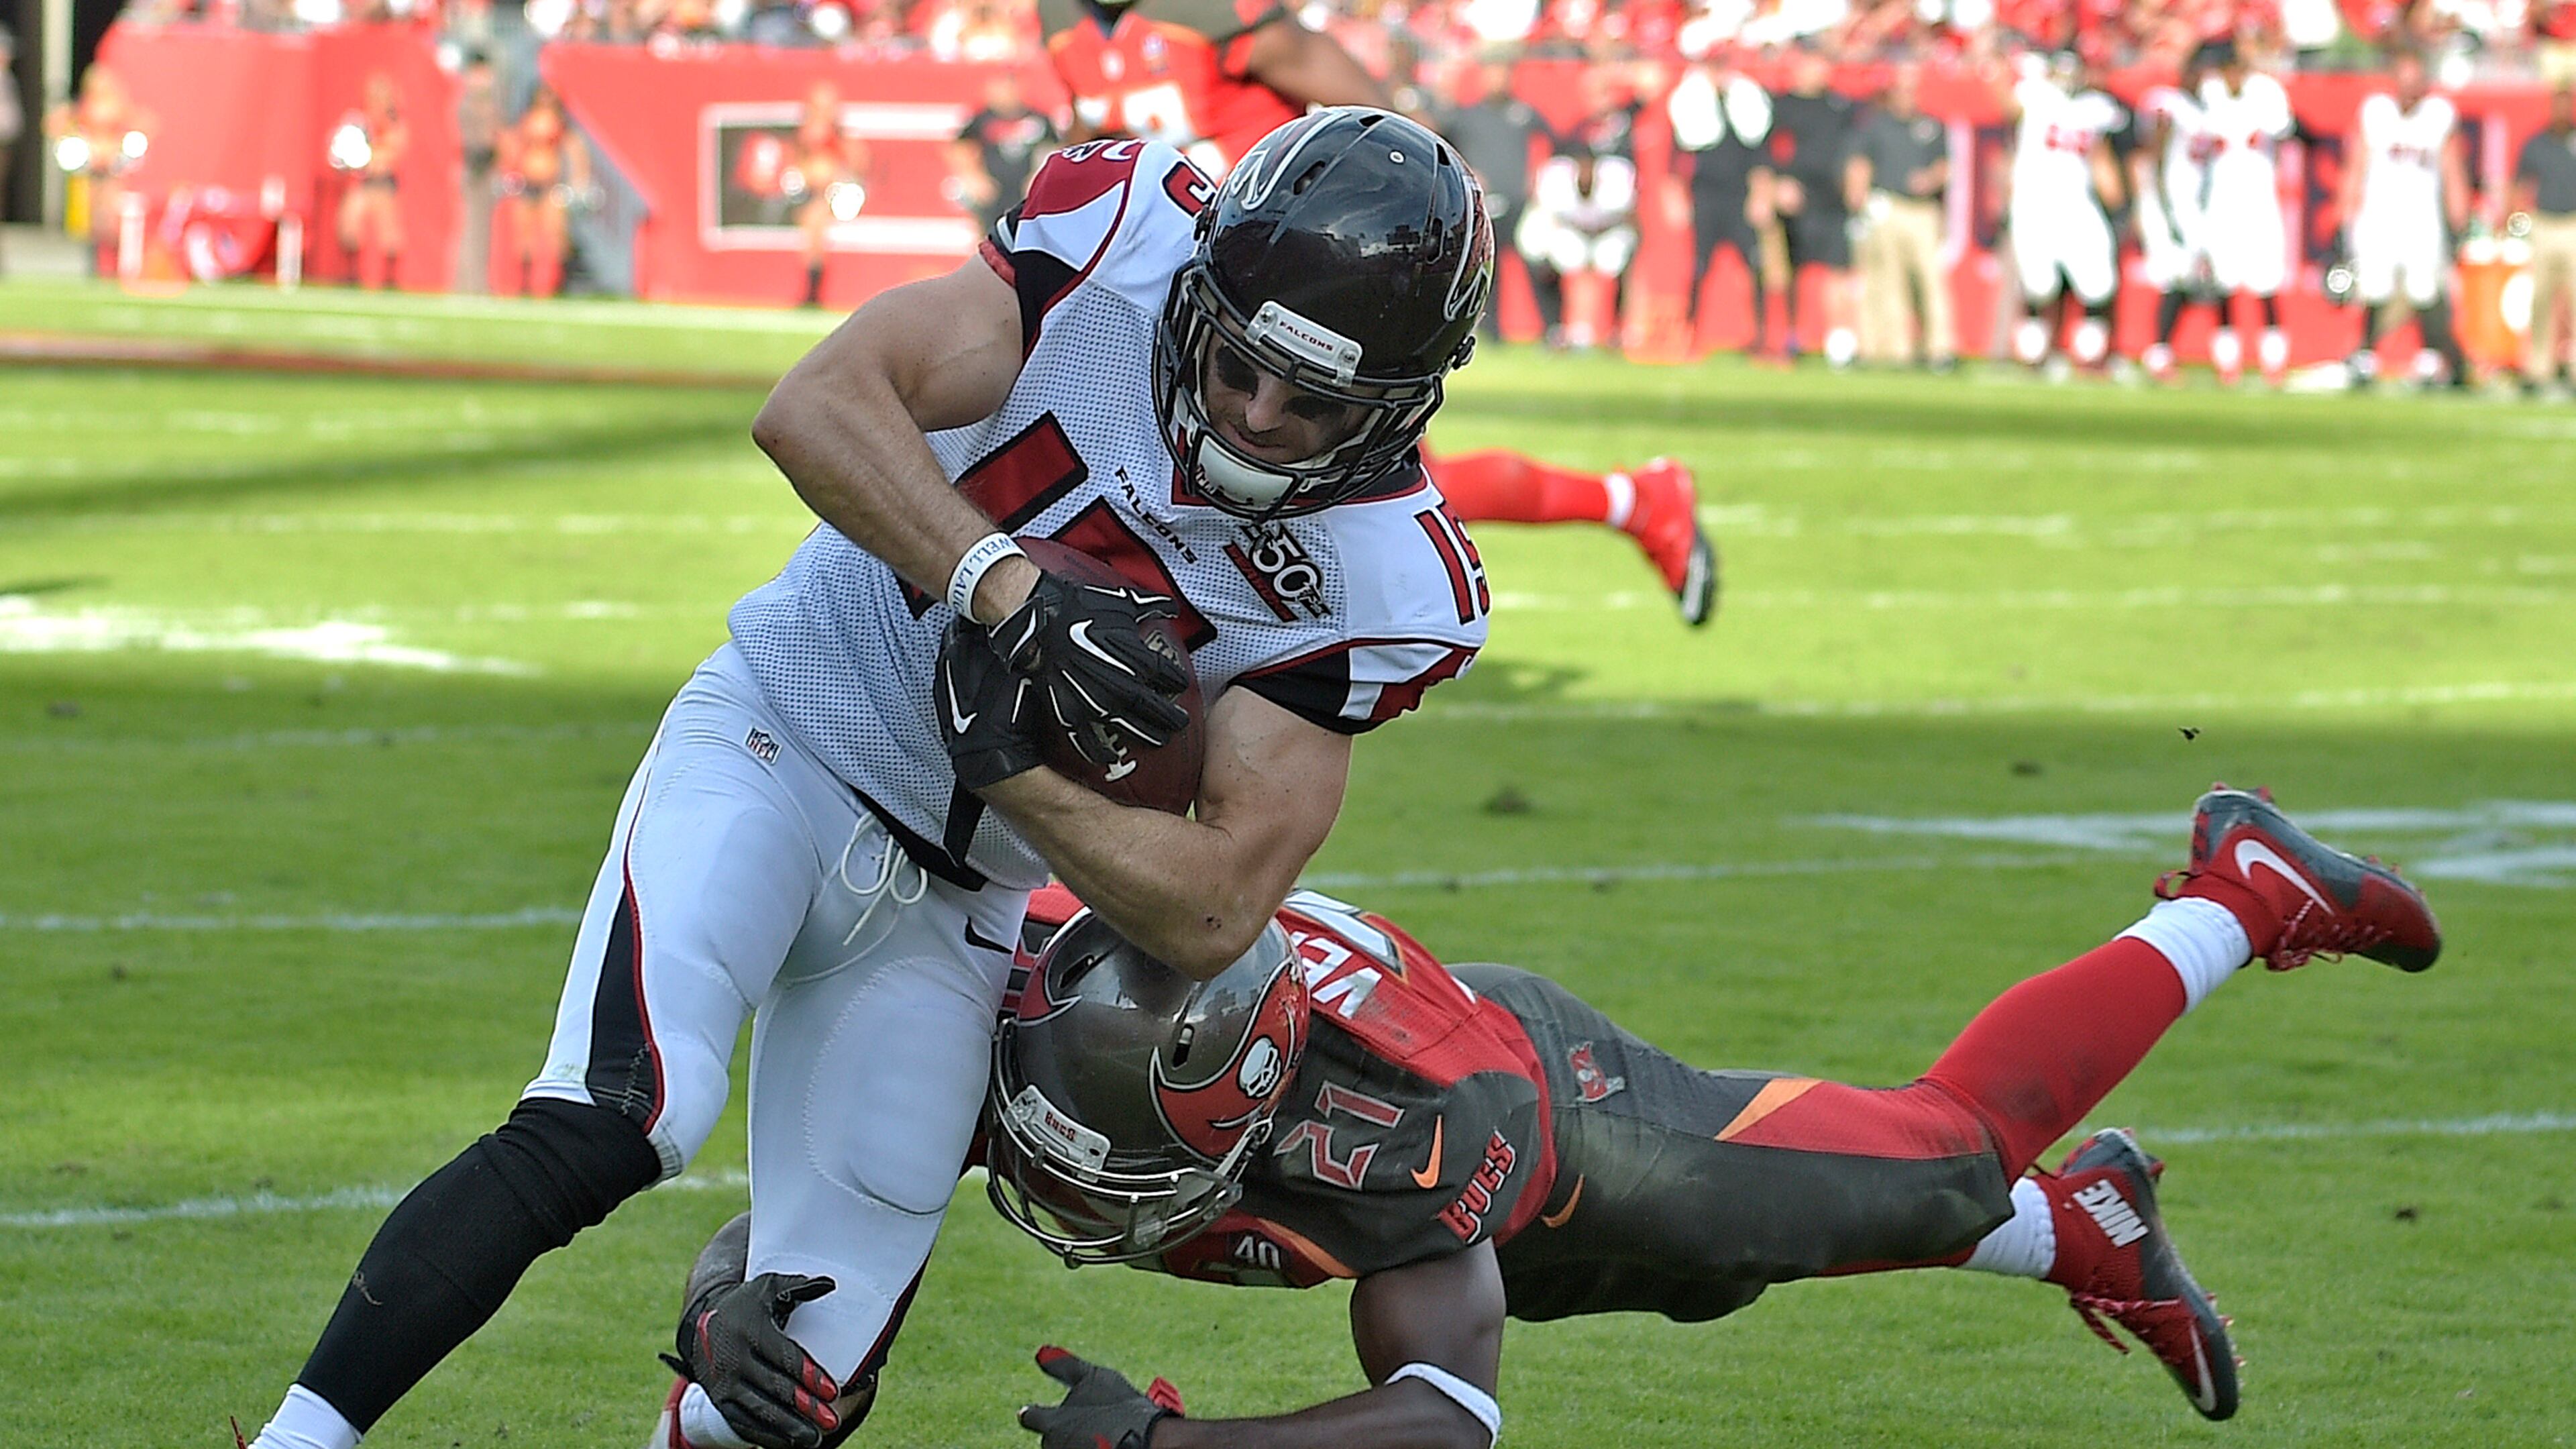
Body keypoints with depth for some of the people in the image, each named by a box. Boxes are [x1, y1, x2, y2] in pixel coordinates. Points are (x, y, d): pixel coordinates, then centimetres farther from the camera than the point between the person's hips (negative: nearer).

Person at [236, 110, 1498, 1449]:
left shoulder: (1375, 583, -13)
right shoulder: (1123, 241, -16)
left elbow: (1213, 913, -15)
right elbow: (814, 409, -25)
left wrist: (1011, 766, -26)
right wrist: (1010, 586, -36)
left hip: (946, 909, 3)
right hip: (777, 742, -3)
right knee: (613, 1124, -27)